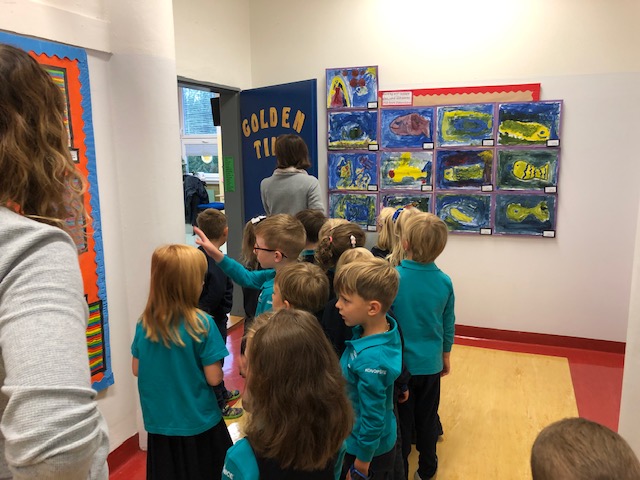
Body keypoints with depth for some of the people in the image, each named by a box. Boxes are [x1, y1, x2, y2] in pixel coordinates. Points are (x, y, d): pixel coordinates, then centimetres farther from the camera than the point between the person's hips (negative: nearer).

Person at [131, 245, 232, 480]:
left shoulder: (145, 323, -7)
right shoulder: (202, 324, -21)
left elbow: (136, 369, 4)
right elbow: (213, 378, -17)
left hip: (159, 423, 4)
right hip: (198, 423, -4)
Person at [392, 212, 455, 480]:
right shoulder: (444, 282, -10)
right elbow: (448, 325, 1)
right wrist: (445, 356, 16)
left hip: (399, 364, -3)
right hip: (431, 364, 3)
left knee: (401, 422, 15)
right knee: (427, 420, 21)